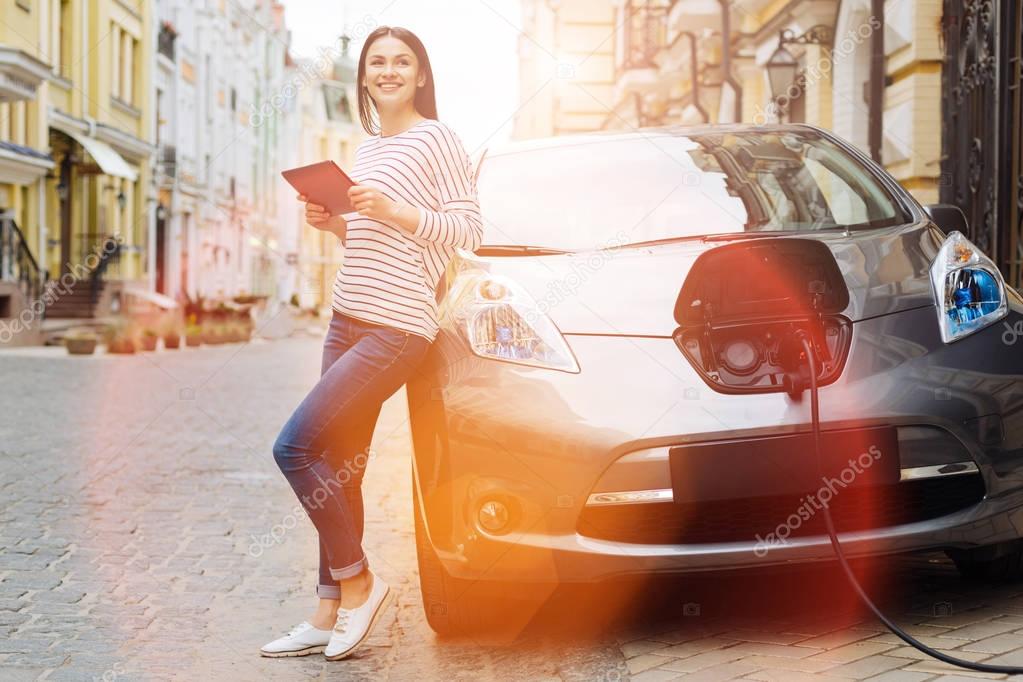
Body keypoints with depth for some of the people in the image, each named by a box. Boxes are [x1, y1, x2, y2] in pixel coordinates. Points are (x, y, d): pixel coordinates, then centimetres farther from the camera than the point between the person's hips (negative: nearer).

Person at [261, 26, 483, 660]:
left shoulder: (437, 139, -4)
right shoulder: (367, 149, 19)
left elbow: (468, 232, -9)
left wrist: (394, 211, -18)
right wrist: (334, 223, 9)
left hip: (397, 328, -8)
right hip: (349, 320, 8)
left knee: (296, 447, -14)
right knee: (337, 467, 7)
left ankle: (358, 581, 1)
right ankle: (331, 612, 14)